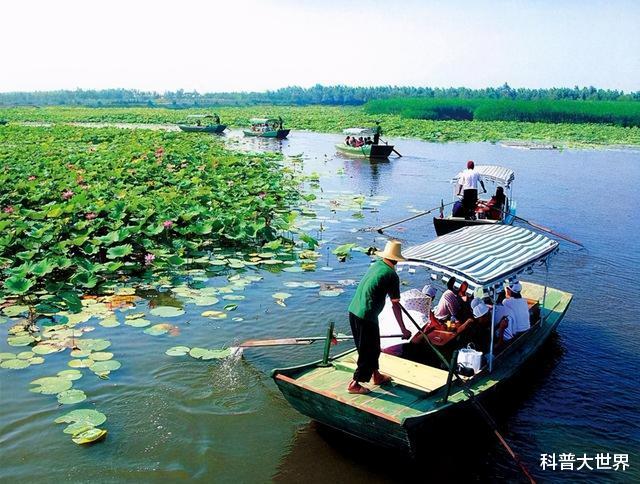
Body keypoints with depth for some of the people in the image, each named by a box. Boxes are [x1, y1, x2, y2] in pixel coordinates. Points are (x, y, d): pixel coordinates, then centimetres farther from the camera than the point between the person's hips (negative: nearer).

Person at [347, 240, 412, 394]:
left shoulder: (376, 265, 10)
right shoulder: (392, 275, -12)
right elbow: (395, 305, -11)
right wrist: (403, 330, -5)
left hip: (353, 311, 8)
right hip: (367, 317, -8)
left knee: (372, 347, 22)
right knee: (368, 351, 7)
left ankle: (376, 375, 37)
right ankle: (354, 384, 13)